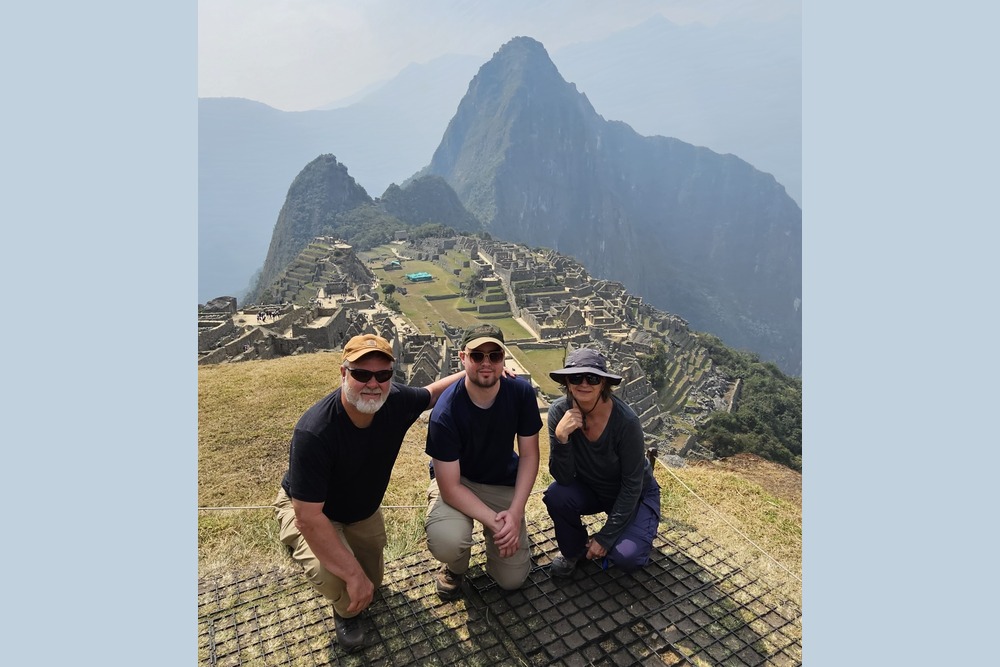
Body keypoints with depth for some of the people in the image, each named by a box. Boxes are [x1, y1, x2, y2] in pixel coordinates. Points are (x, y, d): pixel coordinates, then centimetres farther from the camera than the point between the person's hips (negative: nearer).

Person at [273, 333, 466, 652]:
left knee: (369, 585, 14)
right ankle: (345, 610, 6)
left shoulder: (396, 400, -25)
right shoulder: (314, 432, -40)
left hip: (363, 509, 5)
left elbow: (432, 392, 0)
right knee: (333, 577, -31)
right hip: (308, 510, -5)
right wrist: (353, 573, -33)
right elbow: (309, 518, -36)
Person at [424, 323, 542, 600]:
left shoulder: (521, 393, -19)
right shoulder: (445, 413, -28)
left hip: (503, 483, 3)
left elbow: (529, 454, -9)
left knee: (513, 580, -4)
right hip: (458, 483, -2)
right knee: (446, 542, -34)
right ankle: (456, 566, 5)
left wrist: (515, 512, -19)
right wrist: (495, 522, -29)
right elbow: (450, 487, -24)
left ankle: (490, 536, 29)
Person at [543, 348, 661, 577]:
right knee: (556, 495, -26)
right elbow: (563, 478, -22)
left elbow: (632, 486, -20)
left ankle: (637, 535, 13)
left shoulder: (625, 421, -31)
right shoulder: (560, 411, -22)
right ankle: (573, 550, 3)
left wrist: (606, 537, -17)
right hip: (591, 489, 3)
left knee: (626, 557, -24)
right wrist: (561, 437, -39)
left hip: (634, 496, -2)